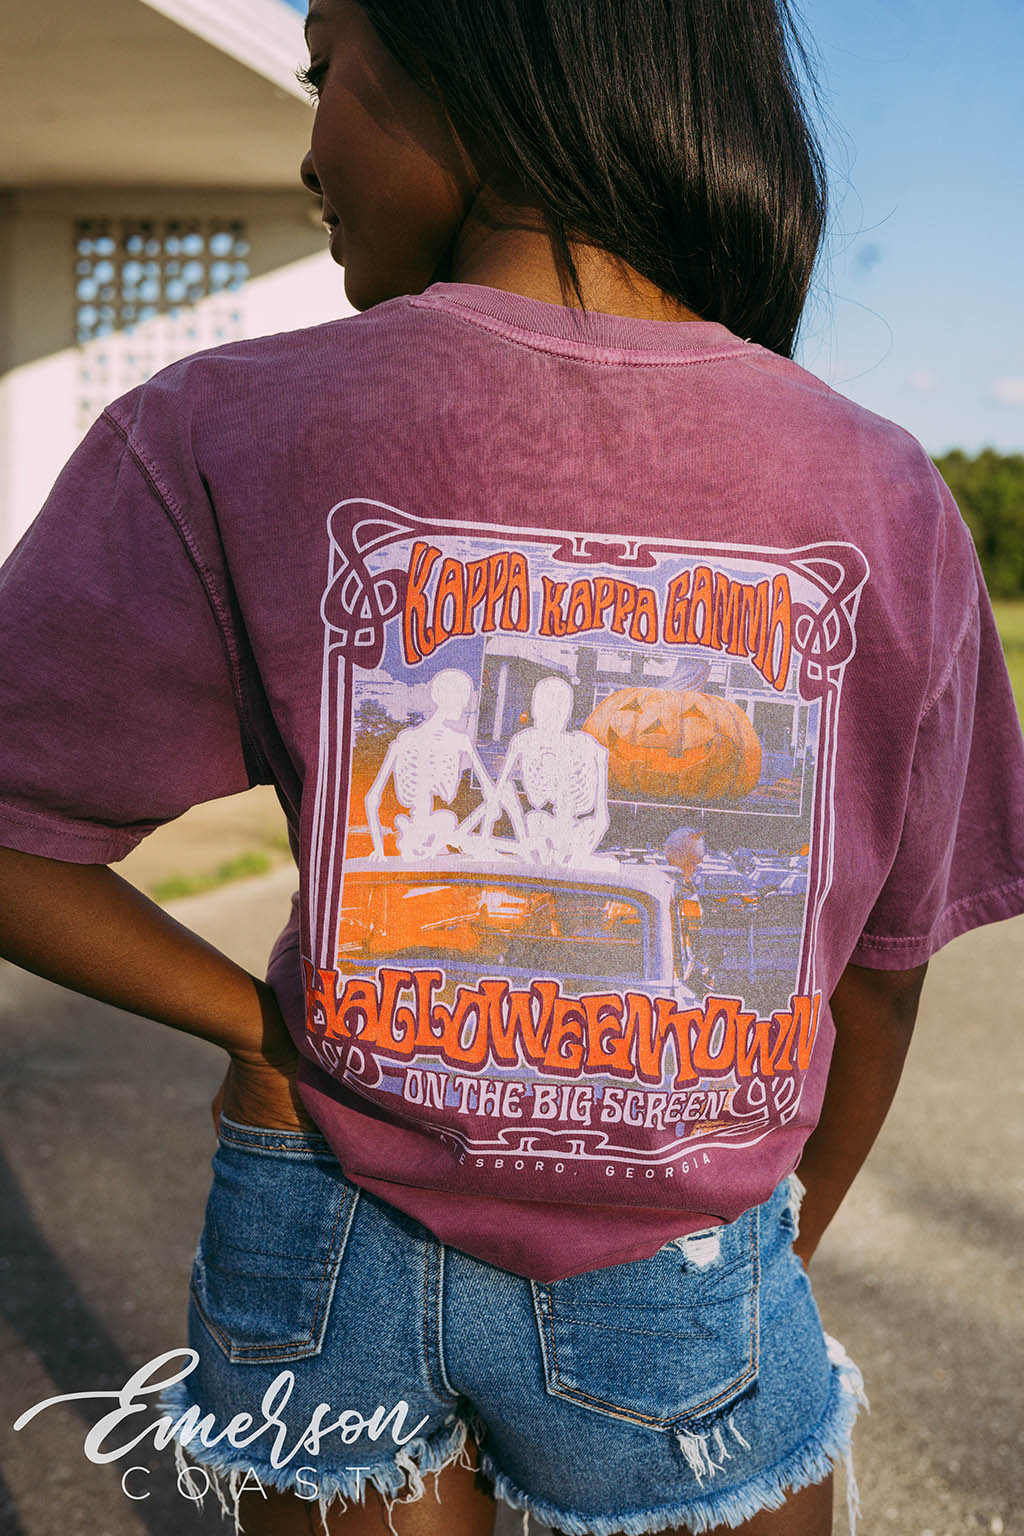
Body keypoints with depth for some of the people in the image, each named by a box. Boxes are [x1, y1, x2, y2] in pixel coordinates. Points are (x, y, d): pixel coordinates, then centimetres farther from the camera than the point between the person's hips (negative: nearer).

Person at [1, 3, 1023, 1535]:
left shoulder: (227, 442, -16)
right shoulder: (887, 505, -11)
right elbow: (881, 971, 0)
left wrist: (266, 1027, 1)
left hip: (332, 1243, 1)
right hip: (684, 1293, 0)